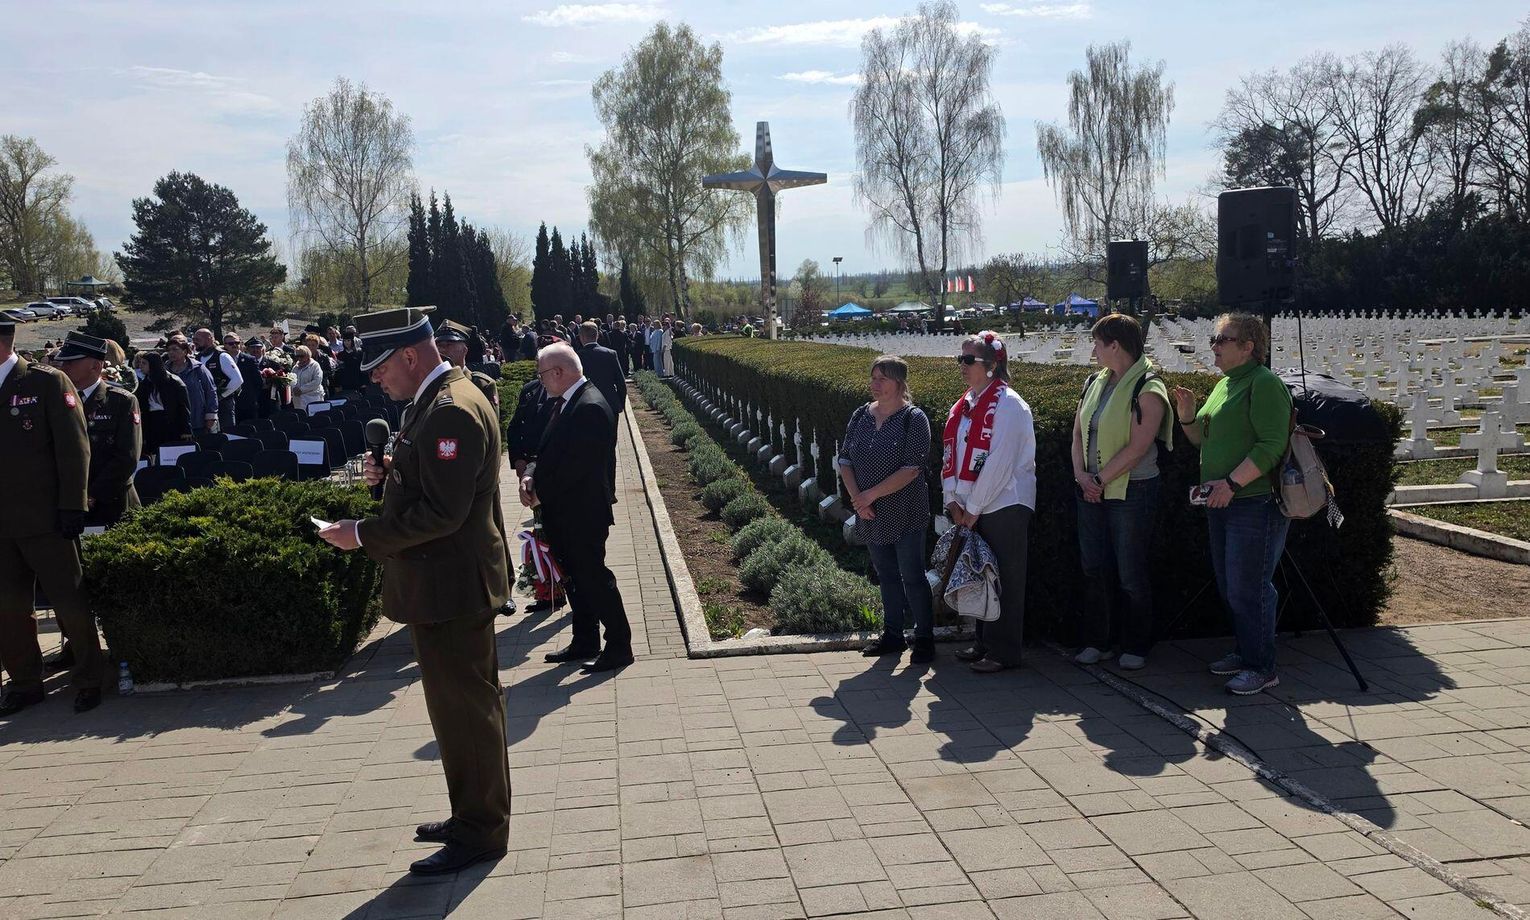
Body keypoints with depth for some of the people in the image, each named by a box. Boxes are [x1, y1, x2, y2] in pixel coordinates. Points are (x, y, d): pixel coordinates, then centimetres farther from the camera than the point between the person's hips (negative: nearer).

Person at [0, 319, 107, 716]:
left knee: (70, 601, 2)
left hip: (46, 519, -5)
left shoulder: (48, 382, -5)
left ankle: (89, 679, 15)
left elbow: (74, 448, -8)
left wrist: (72, 506, -12)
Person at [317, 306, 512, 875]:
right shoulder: (438, 400, 11)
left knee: (464, 708, 1)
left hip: (450, 587, -11)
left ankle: (480, 831, 16)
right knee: (470, 704, 19)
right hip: (452, 580, 11)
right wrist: (390, 471, 2)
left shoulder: (452, 411, -22)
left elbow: (442, 512, -25)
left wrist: (362, 536, -19)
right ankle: (475, 816, 33)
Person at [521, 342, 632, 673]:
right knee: (575, 577, 18)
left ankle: (619, 645, 12)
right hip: (563, 512, 10)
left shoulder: (590, 407, -21)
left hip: (583, 513, -10)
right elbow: (550, 450, 14)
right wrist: (531, 475, -4)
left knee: (593, 577, 0)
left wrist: (541, 493, -13)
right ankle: (585, 642, 30)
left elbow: (576, 465, -24)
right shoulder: (565, 402, 10)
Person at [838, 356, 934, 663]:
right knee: (886, 575, 16)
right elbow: (845, 460, 7)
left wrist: (871, 494, -18)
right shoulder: (861, 416, 7)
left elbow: (911, 469, -18)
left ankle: (925, 638, 13)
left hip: (905, 515, -6)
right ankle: (892, 635, 27)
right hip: (871, 515, 6)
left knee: (912, 577, 0)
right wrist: (856, 497, -8)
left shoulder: (913, 418, -11)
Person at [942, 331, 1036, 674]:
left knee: (1005, 580, 0)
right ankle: (985, 642, 26)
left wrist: (973, 508, -16)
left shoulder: (1008, 404, -14)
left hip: (1004, 505, -8)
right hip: (970, 508, 8)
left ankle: (1004, 652, 8)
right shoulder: (963, 406, 12)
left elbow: (1000, 464, -19)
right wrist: (953, 500, 0)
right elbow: (950, 455, 12)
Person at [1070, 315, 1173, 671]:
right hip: (1091, 491, 7)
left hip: (1131, 491, -7)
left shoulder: (1148, 390, -11)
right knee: (1094, 568, 10)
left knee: (1131, 574, 1)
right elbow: (1078, 433, 10)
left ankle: (1136, 646, 15)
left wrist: (1100, 479, -15)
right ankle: (1096, 641, 20)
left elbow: (1137, 448, -18)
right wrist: (1081, 474, -5)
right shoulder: (1094, 383, 11)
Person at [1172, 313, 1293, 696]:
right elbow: (1206, 439, 24)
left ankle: (1263, 668, 6)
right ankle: (1246, 653, 29)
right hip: (1222, 503, 10)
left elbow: (1271, 445, -21)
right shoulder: (1224, 384, 17)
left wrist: (1232, 482, -26)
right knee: (1229, 586, 16)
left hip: (1255, 503, -10)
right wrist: (1188, 418, 5)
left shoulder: (1264, 383, -13)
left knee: (1249, 588, -5)